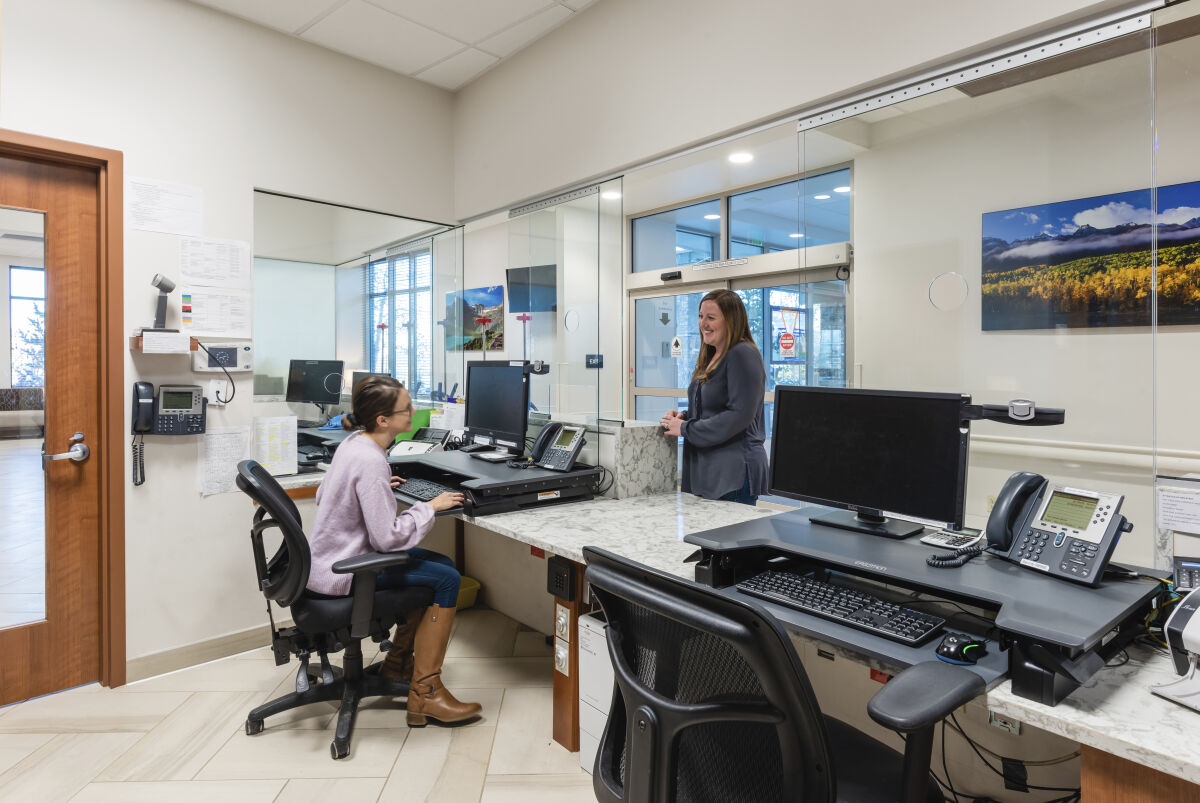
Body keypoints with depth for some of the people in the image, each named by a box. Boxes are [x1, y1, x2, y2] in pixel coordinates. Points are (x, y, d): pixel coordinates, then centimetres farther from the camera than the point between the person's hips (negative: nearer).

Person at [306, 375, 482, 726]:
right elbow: (388, 537, -26)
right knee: (447, 579, -12)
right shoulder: (371, 461, -27)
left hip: (327, 561, 10)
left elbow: (323, 495, 18)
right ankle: (425, 694, -4)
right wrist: (429, 507, -14)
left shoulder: (353, 443, 3)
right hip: (341, 573, -10)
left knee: (442, 565, 13)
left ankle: (398, 662, 26)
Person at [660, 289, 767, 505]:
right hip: (705, 471, 9)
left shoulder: (743, 355, -13)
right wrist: (684, 417, 4)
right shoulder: (711, 358, 16)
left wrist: (685, 429, -15)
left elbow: (739, 415, -20)